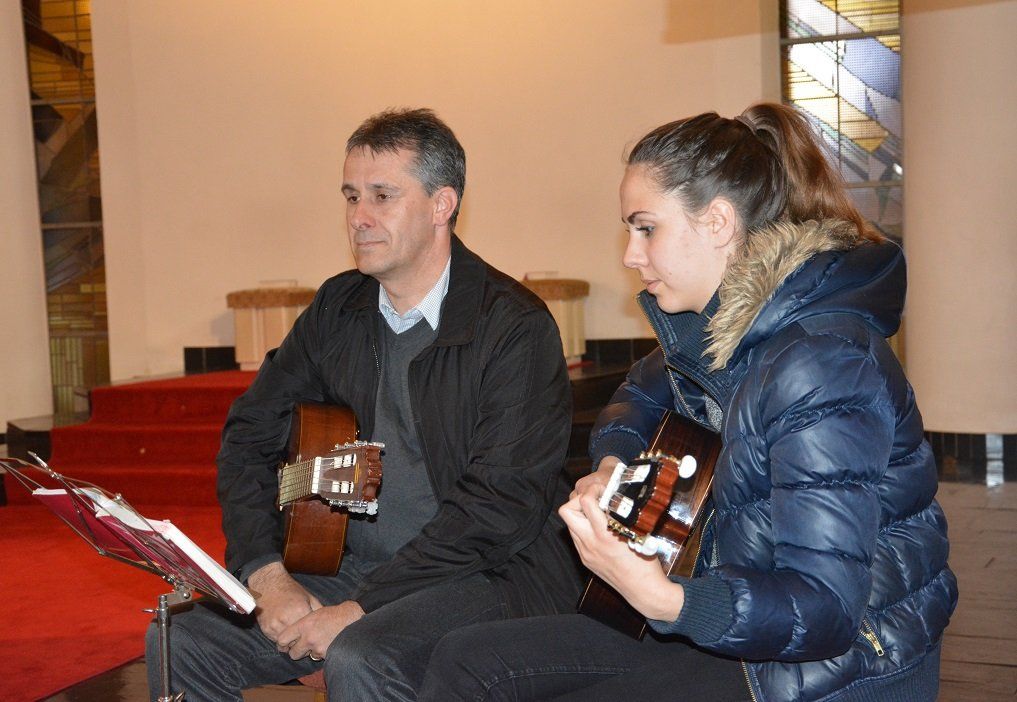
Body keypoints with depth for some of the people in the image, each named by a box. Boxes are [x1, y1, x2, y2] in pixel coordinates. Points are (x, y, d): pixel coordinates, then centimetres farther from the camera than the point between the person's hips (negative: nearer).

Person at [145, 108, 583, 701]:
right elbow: (250, 435, 9)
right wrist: (268, 574, -6)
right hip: (354, 564, 6)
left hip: (489, 573, -6)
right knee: (179, 641, -7)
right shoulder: (339, 309, 7)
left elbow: (500, 504, -20)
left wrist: (361, 607, -21)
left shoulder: (517, 328, -13)